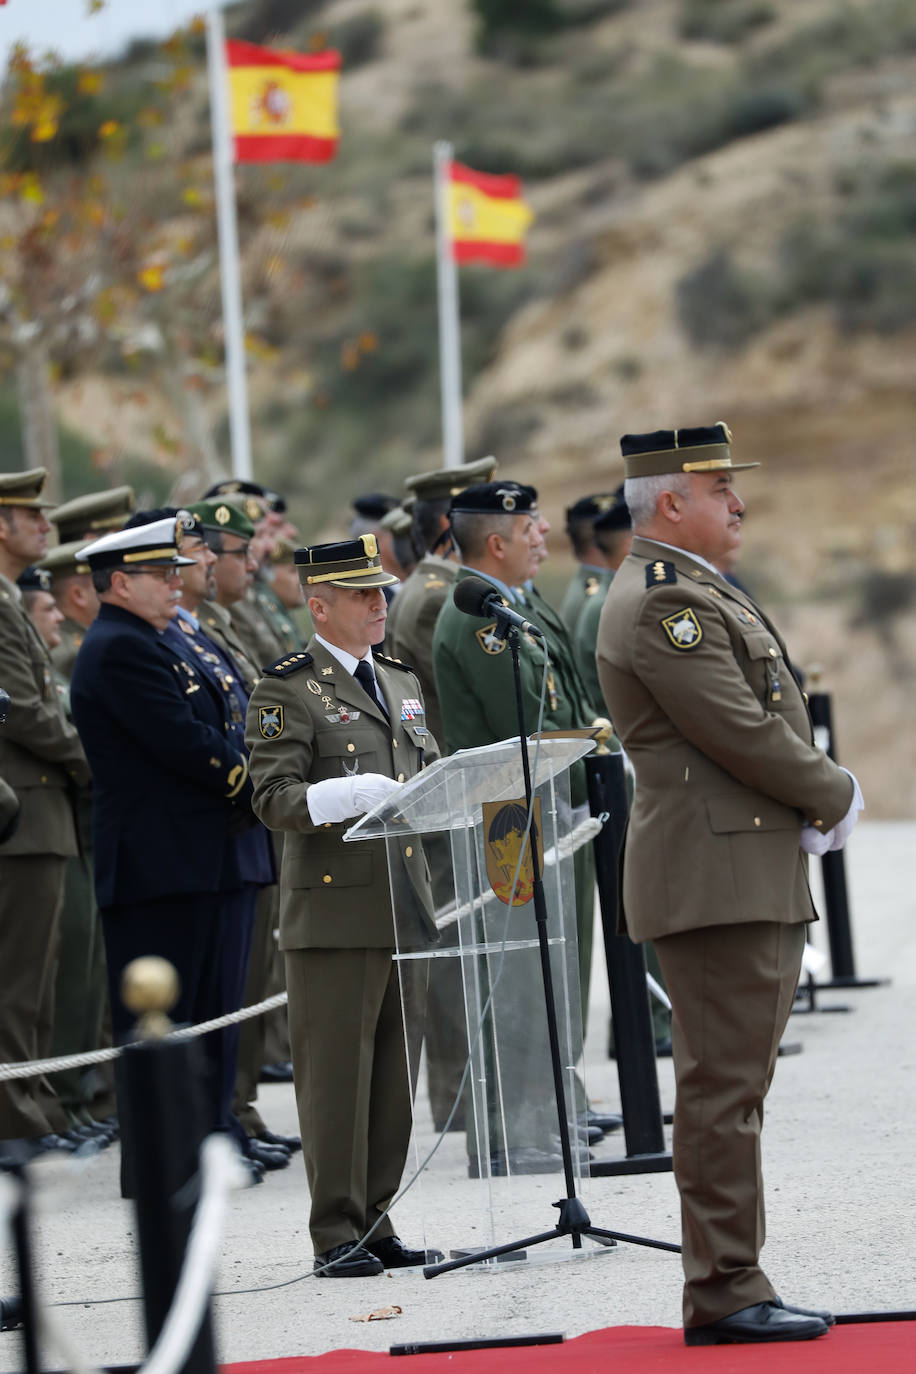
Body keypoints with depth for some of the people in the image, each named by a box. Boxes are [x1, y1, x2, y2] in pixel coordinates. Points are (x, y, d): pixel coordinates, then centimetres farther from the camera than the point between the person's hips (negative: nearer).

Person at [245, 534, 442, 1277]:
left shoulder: (401, 682, 19)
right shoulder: (286, 692, -5)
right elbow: (276, 798, -13)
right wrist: (354, 797, -27)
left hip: (404, 902, 7)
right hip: (333, 909, -7)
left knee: (395, 1070, 9)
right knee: (336, 1071, -4)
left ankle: (376, 1222, 16)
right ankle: (337, 1235, 1)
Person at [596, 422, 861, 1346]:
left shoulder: (697, 593, 20)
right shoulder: (664, 603, -15)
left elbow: (766, 715, 21)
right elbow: (743, 733, -19)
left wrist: (816, 798, 4)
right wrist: (834, 797, -5)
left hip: (752, 876, 11)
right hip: (717, 877, -11)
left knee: (732, 1086, 12)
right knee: (723, 1086, -8)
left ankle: (730, 1285, 17)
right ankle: (724, 1293, -6)